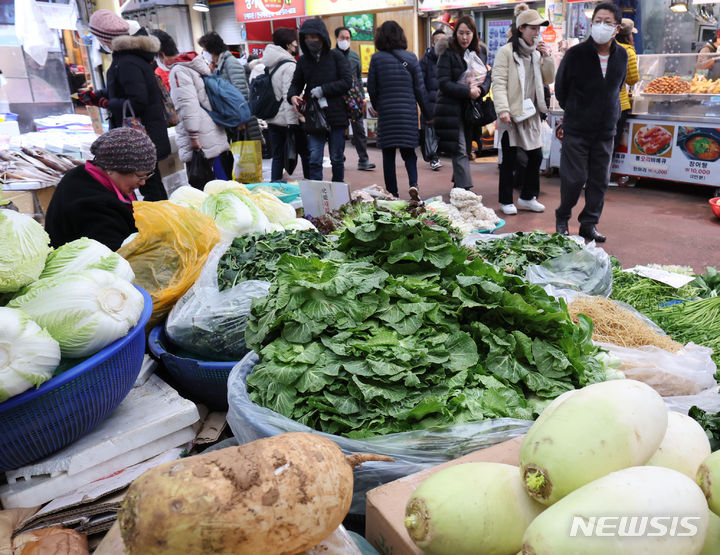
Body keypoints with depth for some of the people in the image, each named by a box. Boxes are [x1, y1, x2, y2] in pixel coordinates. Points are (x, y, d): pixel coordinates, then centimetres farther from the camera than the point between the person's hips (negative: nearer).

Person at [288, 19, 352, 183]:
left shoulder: (336, 57, -1)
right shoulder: (303, 60, 7)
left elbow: (347, 82, -7)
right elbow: (296, 83, 16)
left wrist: (323, 90, -14)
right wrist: (292, 96, -6)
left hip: (336, 116, -2)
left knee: (337, 159, 9)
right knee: (314, 160, -5)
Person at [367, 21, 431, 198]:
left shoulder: (377, 58, -2)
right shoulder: (410, 57, 1)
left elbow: (371, 88, 0)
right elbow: (420, 89, 2)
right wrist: (427, 114, 9)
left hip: (386, 111, -1)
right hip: (408, 111, 1)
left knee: (388, 154, 7)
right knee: (408, 150, 11)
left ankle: (392, 194, 8)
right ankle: (413, 183, -13)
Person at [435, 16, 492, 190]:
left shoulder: (476, 54, 13)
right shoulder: (448, 54, -6)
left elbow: (487, 77, 7)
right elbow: (443, 83, -14)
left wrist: (480, 89, -16)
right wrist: (468, 91, -20)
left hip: (471, 108, 6)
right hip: (452, 108, -6)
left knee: (466, 147, 12)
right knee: (460, 151, -10)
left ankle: (458, 183, 26)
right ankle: (464, 189, -12)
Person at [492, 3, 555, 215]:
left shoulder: (536, 52, 14)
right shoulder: (506, 51, -7)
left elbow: (549, 79, 16)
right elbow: (498, 82, -14)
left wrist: (547, 57, 1)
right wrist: (502, 109, -24)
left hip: (531, 112, 7)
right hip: (511, 113, -7)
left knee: (536, 155, 8)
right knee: (509, 158, 1)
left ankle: (527, 197, 22)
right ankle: (506, 201, 14)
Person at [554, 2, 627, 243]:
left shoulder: (621, 56, 3)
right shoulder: (576, 54, -9)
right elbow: (560, 87, 4)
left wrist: (610, 113, 13)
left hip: (606, 130, 4)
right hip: (576, 129, -4)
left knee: (599, 180, 6)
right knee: (574, 178, -4)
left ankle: (589, 224, 17)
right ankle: (562, 218, 19)